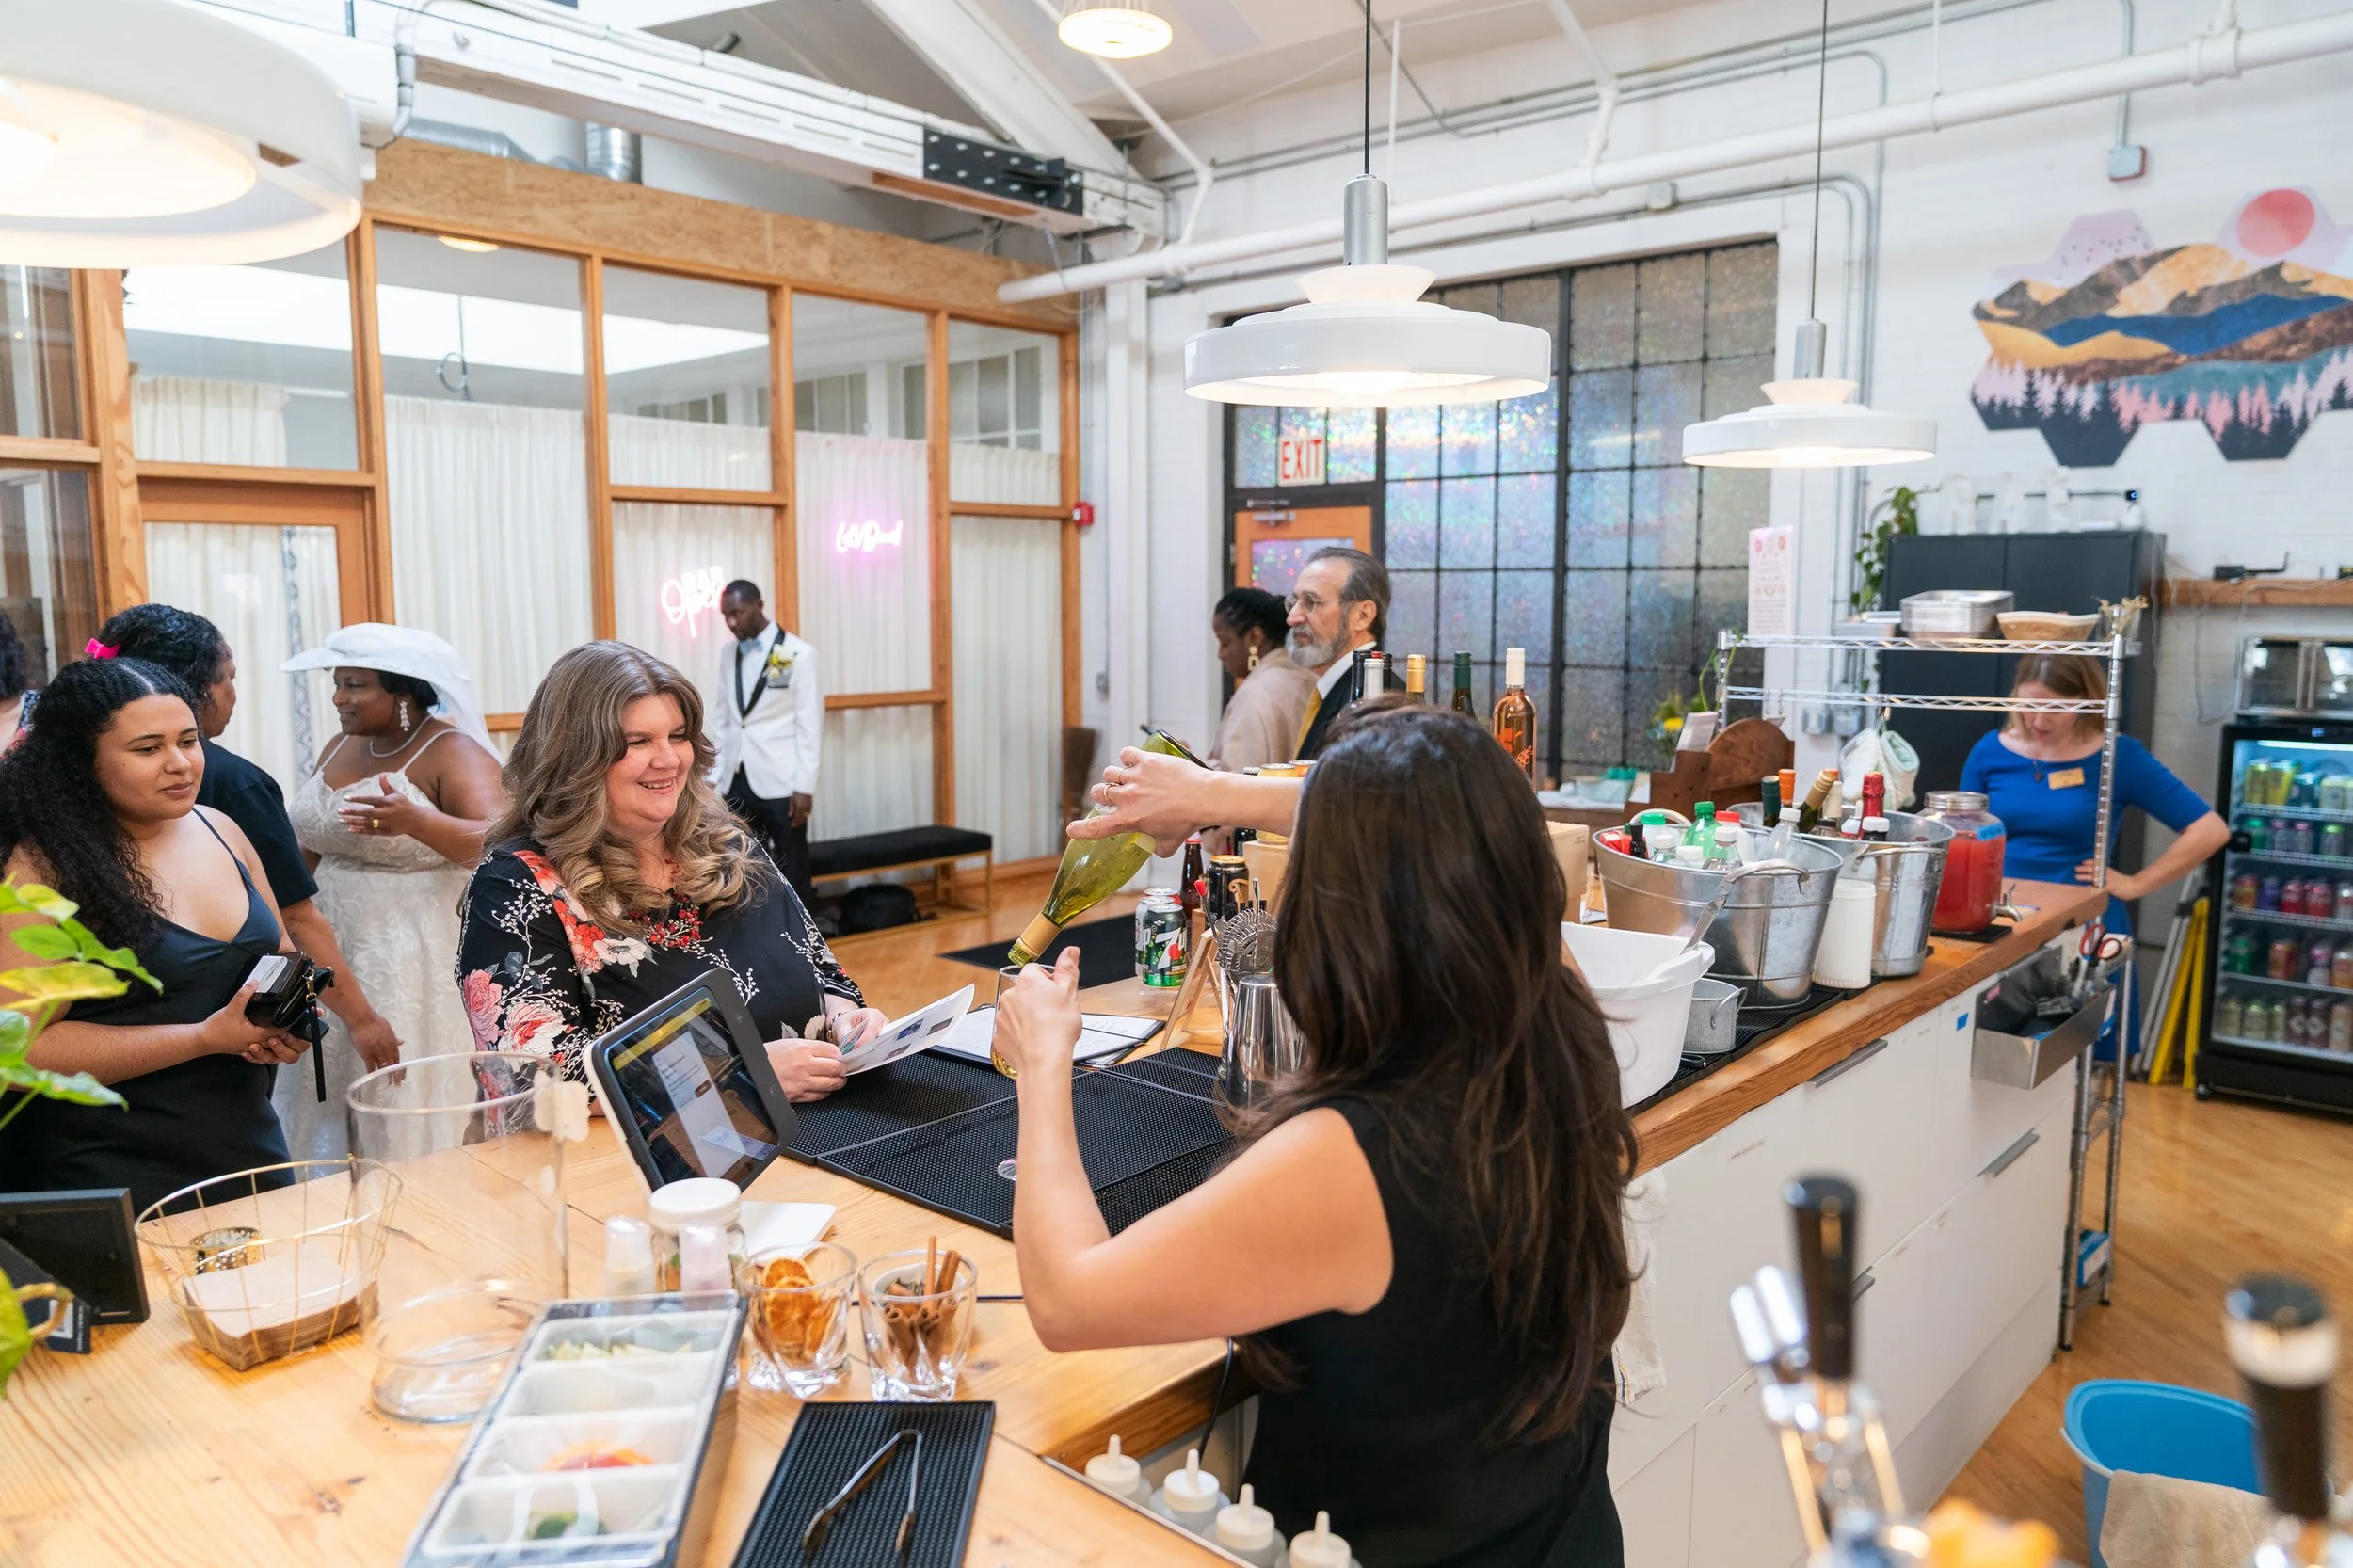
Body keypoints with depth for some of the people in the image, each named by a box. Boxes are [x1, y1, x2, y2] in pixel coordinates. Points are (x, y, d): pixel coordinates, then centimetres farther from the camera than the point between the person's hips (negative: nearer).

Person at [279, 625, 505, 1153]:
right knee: (336, 1098, 10)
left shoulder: (451, 752, -11)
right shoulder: (340, 748, 12)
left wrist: (415, 821, -39)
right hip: (338, 957, 7)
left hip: (419, 965, -7)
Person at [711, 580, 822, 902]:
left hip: (781, 782, -5)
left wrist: (804, 785, -11)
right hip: (738, 781, 5)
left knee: (791, 869, 4)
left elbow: (810, 724, -8)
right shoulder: (728, 653, 10)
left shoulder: (798, 654, -6)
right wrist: (714, 773, 7)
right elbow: (722, 718, 12)